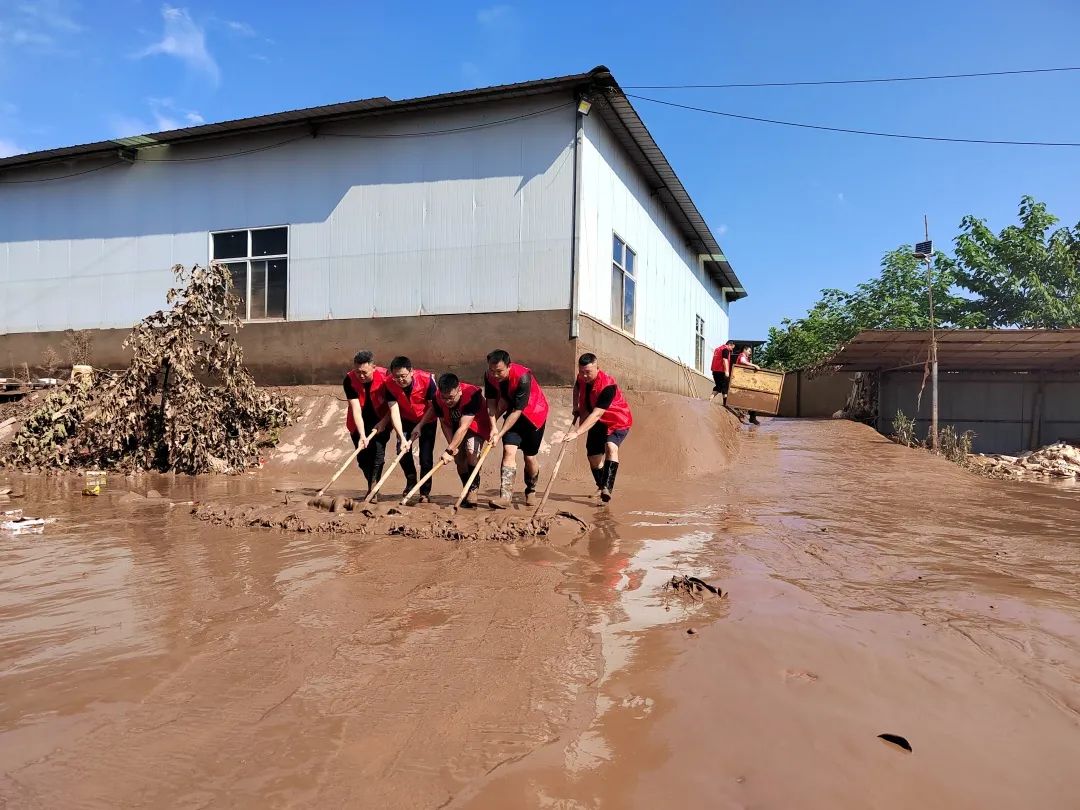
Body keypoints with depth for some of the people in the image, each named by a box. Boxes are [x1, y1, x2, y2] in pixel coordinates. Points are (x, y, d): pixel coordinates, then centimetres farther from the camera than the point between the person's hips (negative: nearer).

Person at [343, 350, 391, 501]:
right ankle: (372, 486, 25)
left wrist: (383, 423, -24)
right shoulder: (349, 380, -23)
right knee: (362, 457, 4)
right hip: (360, 423, 2)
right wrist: (362, 435, -35)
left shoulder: (385, 377, -25)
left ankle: (373, 489, -12)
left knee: (378, 452, -16)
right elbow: (356, 409, -28)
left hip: (381, 421, -2)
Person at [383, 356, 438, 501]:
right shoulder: (390, 384, -25)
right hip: (406, 420, 3)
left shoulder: (426, 379, -31)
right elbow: (394, 411, -27)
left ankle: (425, 492, 6)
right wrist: (402, 438, -35)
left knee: (426, 456, -8)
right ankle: (411, 482, 21)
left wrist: (420, 426, -22)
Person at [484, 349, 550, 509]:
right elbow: (491, 403, -9)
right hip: (512, 413, 4)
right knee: (509, 450, -15)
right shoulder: (489, 376, -16)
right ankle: (505, 496, -20)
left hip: (534, 413, -4)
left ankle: (531, 491, 31)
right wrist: (493, 427, -23)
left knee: (530, 456, 5)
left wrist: (500, 434, -30)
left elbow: (518, 411, -31)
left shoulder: (522, 377, -34)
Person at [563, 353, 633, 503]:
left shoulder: (608, 385, -35)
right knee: (593, 456, 8)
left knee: (610, 447, -33)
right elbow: (577, 388, 16)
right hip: (598, 423, 7)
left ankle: (607, 488, -40)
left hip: (618, 422, -7)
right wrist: (576, 409, 3)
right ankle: (601, 488, 31)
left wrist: (577, 432, -51)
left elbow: (596, 414, -43)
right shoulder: (582, 378, -13)